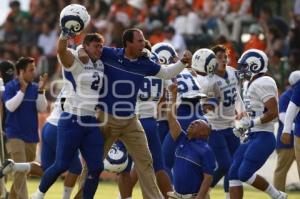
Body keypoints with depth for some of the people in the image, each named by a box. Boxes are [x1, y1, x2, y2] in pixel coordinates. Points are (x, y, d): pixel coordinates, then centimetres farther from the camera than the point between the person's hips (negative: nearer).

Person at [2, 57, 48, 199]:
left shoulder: (35, 88, 5)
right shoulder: (10, 87, -6)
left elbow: (42, 109, -1)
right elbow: (10, 106, -18)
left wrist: (41, 90, -13)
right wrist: (22, 89, -21)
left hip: (31, 135, 5)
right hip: (15, 134, -5)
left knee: (23, 169, 13)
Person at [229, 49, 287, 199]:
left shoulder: (263, 84, -14)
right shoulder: (250, 85, 17)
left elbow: (273, 113, -21)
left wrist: (252, 123, -19)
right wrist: (242, 127, 15)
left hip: (263, 138, -10)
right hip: (252, 137, 10)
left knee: (245, 174, -13)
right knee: (233, 174, 4)